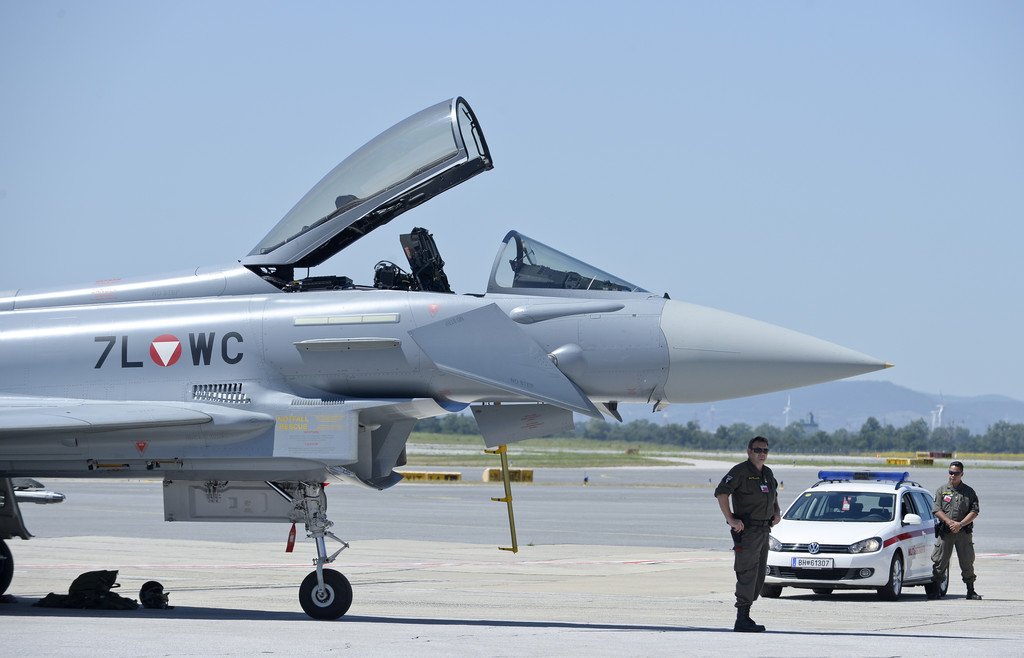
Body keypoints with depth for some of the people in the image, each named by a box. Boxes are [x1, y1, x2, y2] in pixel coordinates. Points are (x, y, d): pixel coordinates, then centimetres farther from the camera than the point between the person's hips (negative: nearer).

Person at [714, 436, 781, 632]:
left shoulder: (767, 473, 16)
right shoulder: (740, 471, -9)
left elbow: (774, 493, 36)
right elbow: (721, 492, -19)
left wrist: (776, 512, 18)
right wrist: (730, 519, -23)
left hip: (764, 530, 9)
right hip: (747, 530, -9)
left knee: (759, 575, 10)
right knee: (747, 574, -12)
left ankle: (745, 615, 17)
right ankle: (742, 620, -13)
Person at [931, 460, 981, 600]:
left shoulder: (969, 492, 8)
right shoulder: (941, 490, 8)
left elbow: (974, 512, 0)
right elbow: (937, 510, -1)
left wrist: (960, 524, -13)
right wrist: (950, 522, -15)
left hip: (964, 532, 0)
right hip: (945, 531, 0)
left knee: (967, 562, 2)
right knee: (939, 562, -2)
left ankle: (971, 591, 10)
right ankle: (934, 590, 4)